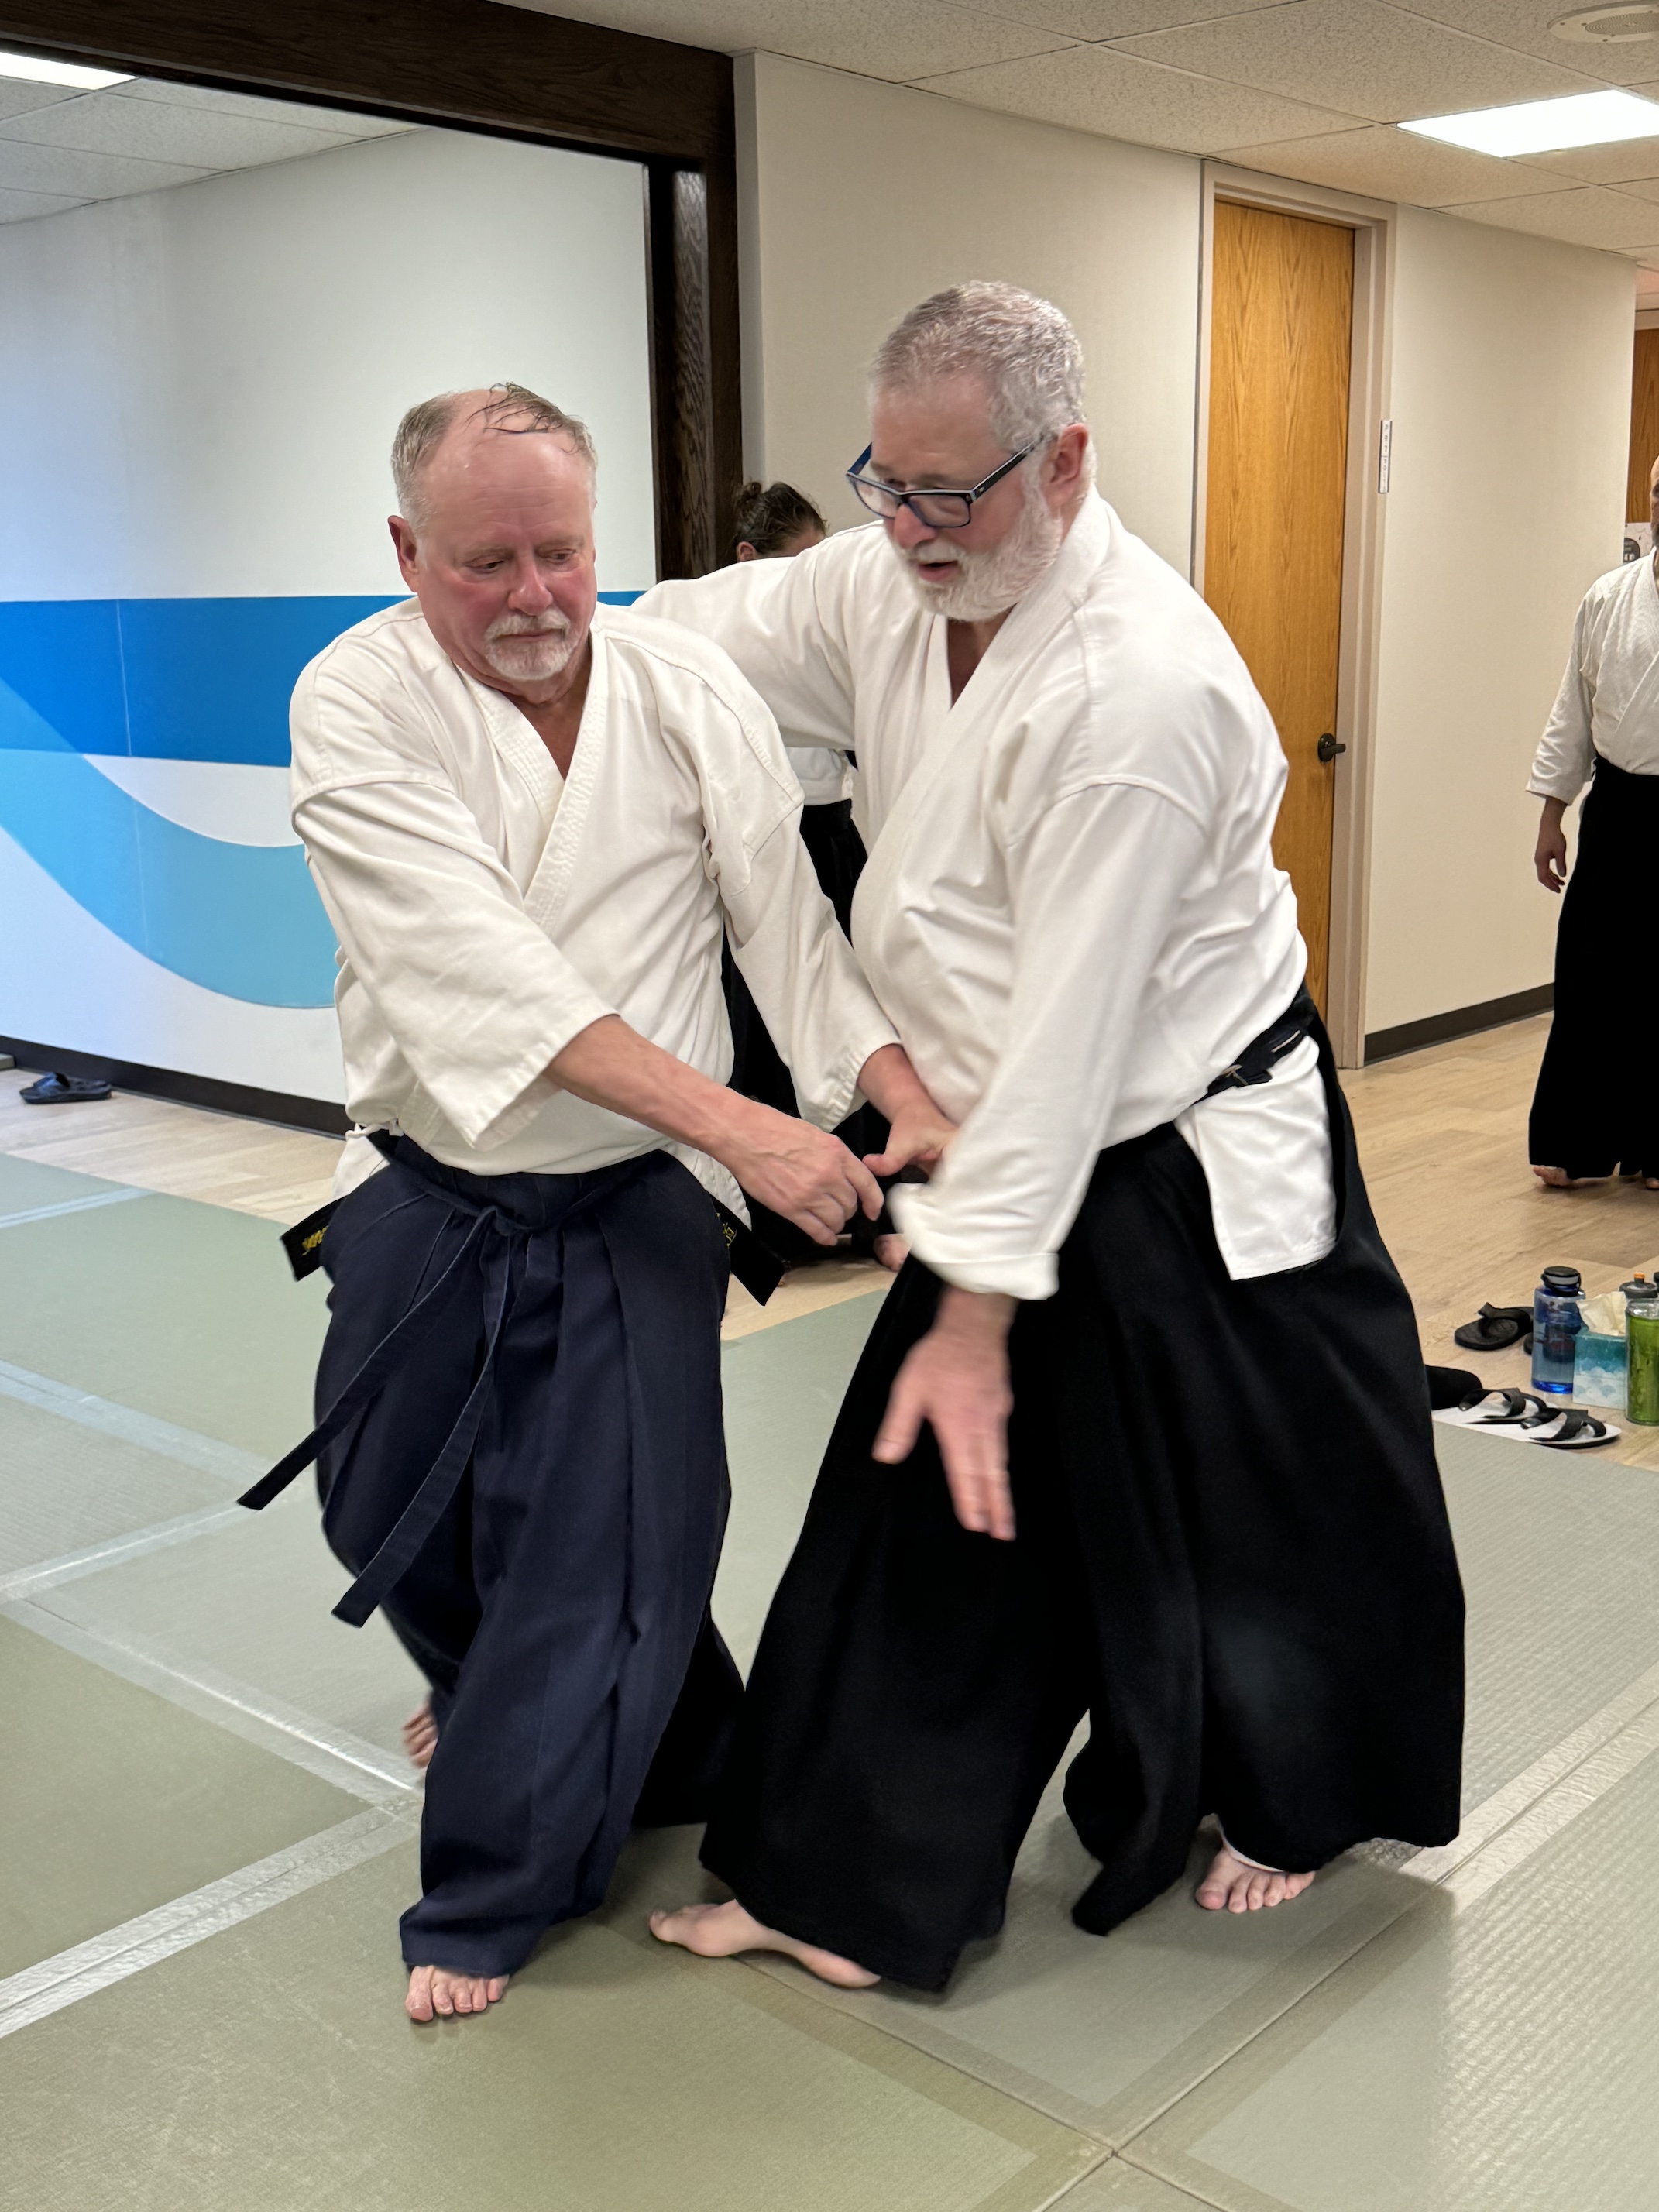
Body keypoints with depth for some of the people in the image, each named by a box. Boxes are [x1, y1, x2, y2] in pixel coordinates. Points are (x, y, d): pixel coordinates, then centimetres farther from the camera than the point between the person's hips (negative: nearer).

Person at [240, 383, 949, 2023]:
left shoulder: (691, 690, -6)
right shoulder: (359, 704, -14)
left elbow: (788, 920, -5)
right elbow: (481, 968, -26)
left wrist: (906, 1096, -22)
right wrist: (738, 1125, -34)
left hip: (635, 1206, 0)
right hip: (427, 1200, 1)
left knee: (609, 1549, -3)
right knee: (395, 1520, 16)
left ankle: (493, 1889, 20)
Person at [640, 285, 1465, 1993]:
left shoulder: (1138, 686, -29)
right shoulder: (891, 581, -4)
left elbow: (1073, 1031, -28)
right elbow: (682, 637, 10)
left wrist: (981, 1305, -23)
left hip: (1193, 1172, -7)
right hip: (1010, 1143, 8)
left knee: (1250, 1515, 12)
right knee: (923, 1504, 12)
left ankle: (1292, 1802, 42)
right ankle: (851, 1884, 30)